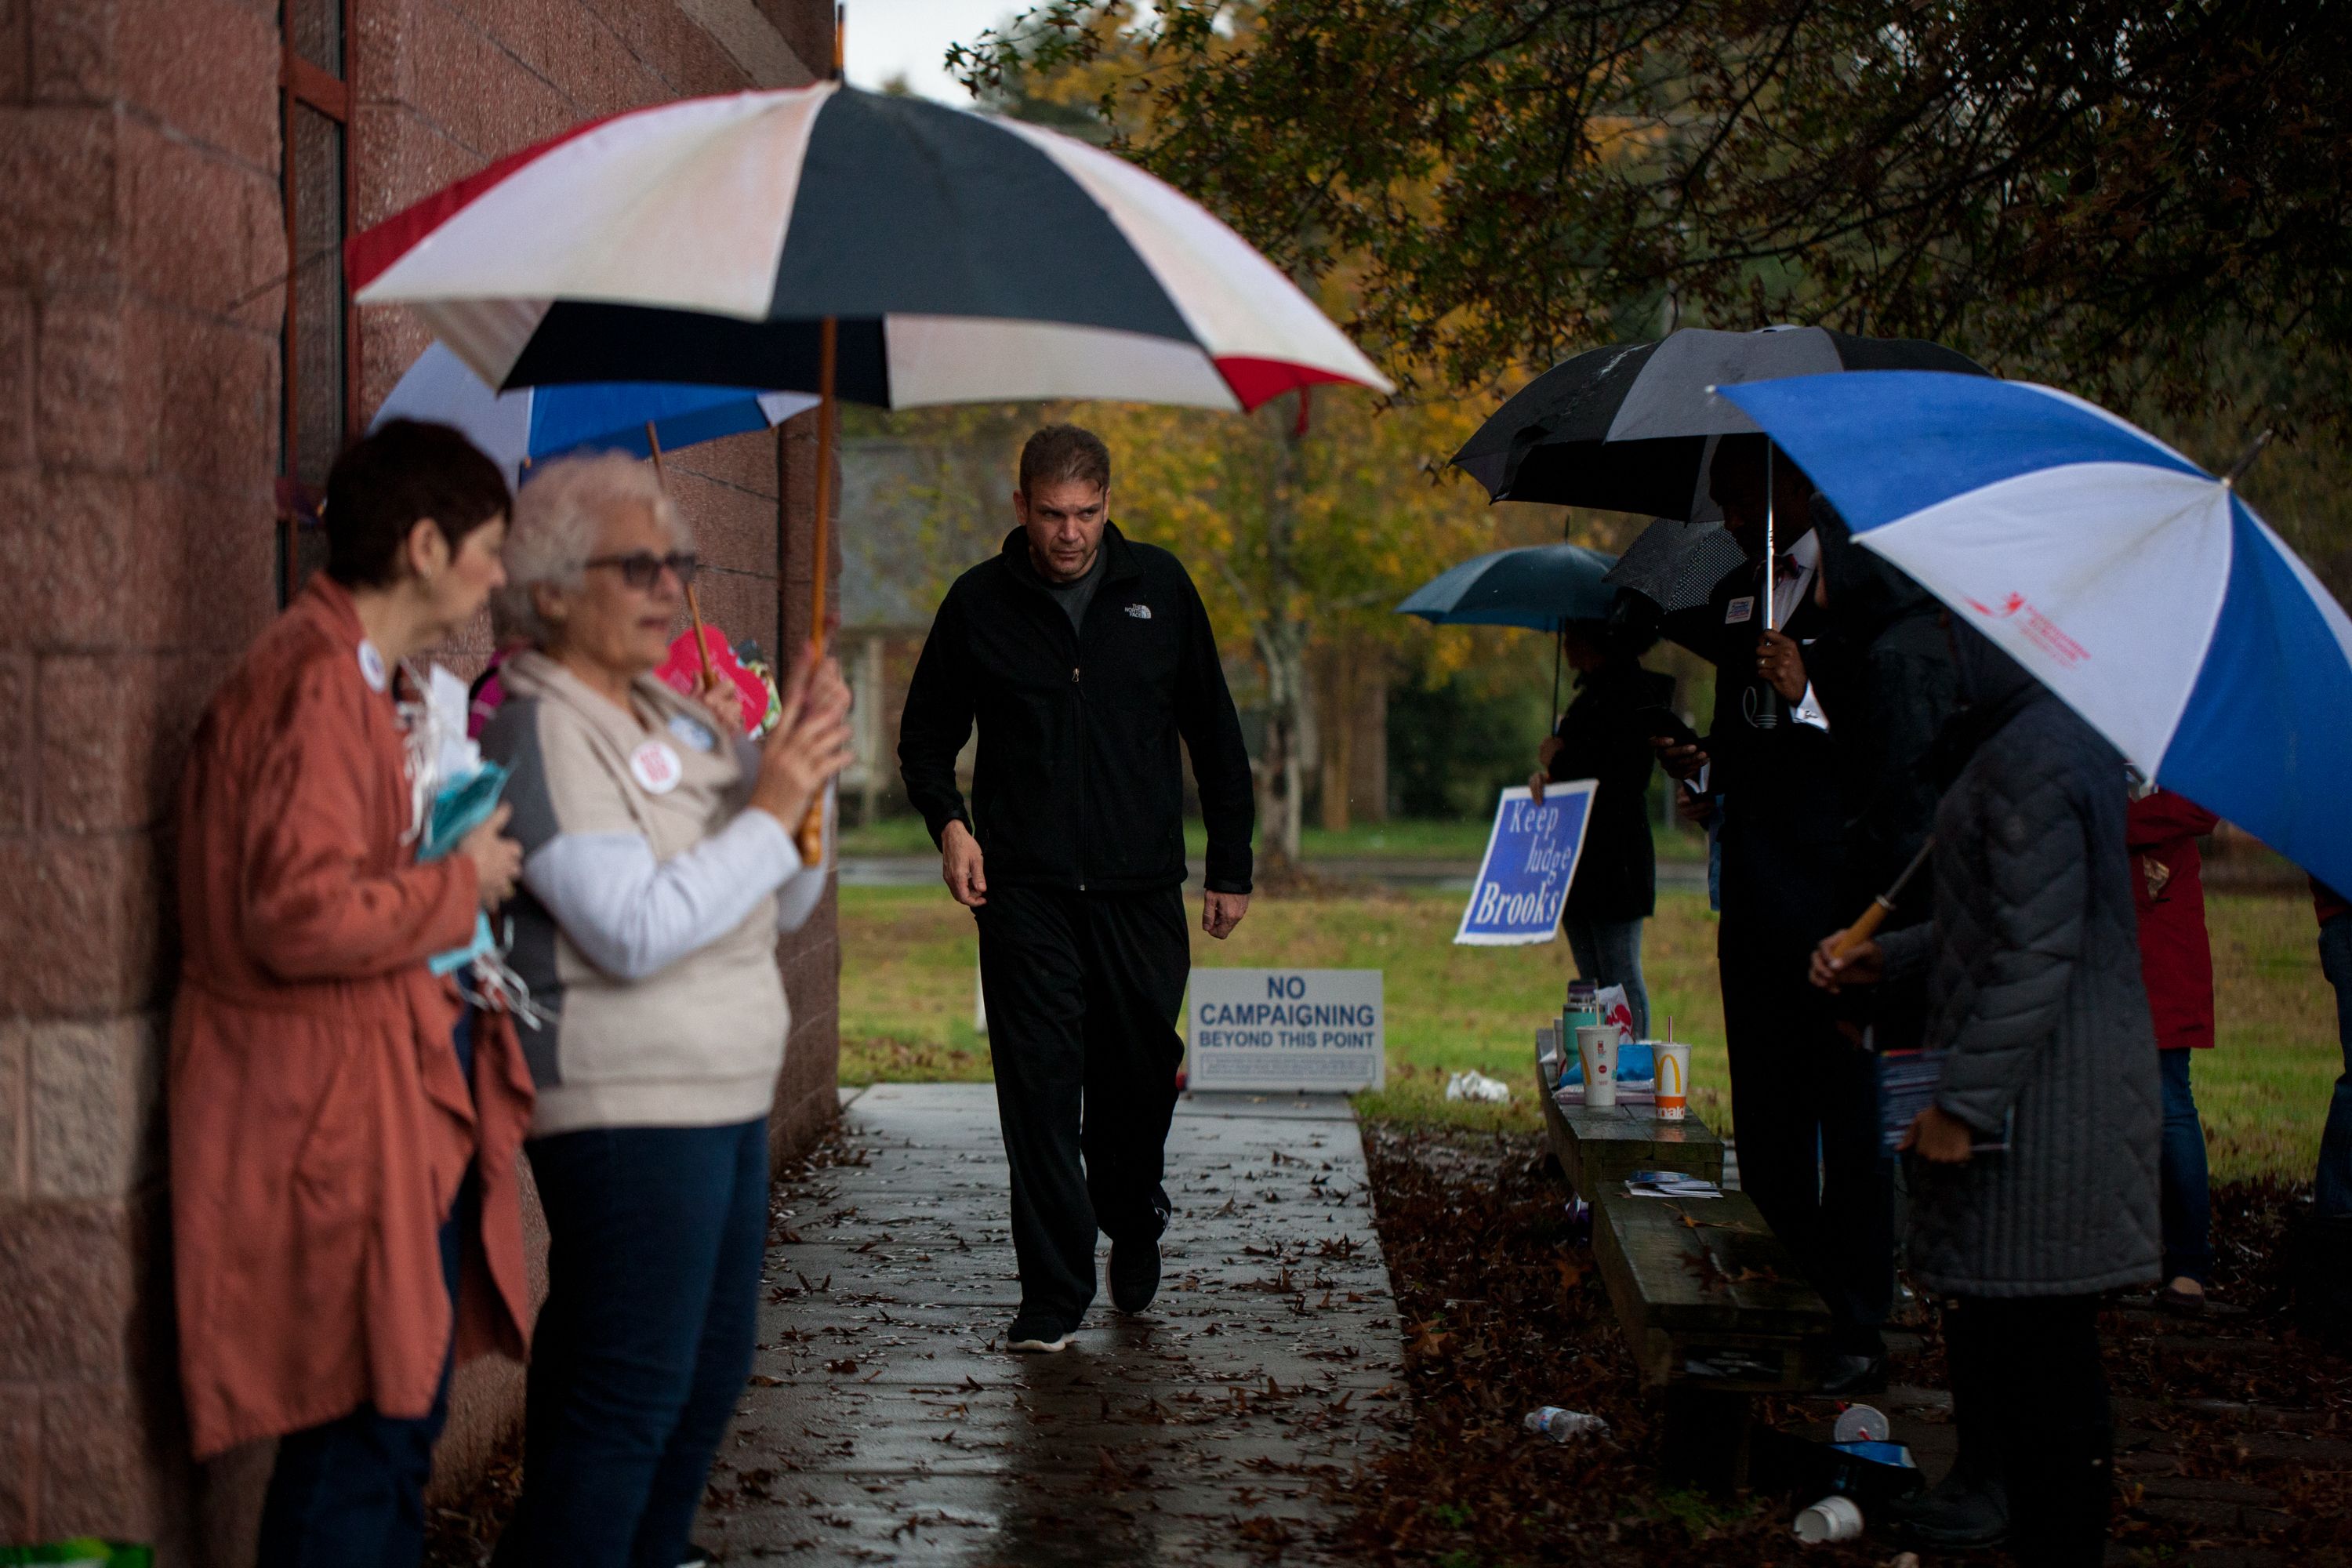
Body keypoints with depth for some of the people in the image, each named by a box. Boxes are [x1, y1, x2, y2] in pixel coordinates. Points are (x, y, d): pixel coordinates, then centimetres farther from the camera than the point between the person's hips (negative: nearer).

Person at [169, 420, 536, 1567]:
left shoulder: (369, 683, 16)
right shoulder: (316, 687, -18)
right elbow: (303, 913, -27)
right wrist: (459, 888, -14)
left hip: (411, 1102, 11)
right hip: (341, 1123, -11)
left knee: (400, 1418, 17)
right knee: (367, 1431, -6)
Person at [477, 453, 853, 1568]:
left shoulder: (675, 716, 13)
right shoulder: (539, 730, -13)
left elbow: (783, 909, 16)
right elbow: (636, 931, -23)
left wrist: (804, 767, 1)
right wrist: (769, 812, -16)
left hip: (725, 1100, 9)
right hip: (626, 1109, -9)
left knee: (708, 1381, 15)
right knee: (633, 1395, -7)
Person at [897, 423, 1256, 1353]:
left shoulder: (1158, 588, 5)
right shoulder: (980, 603, 3)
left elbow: (1215, 736, 12)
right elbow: (926, 735, 14)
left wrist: (1230, 868, 10)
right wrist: (948, 821, -6)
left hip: (1141, 890, 1)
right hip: (1024, 891, -1)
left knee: (1139, 1080, 8)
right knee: (1039, 1086, -6)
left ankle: (1134, 1235, 35)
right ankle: (1053, 1295, -1)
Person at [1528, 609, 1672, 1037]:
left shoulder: (1634, 691, -11)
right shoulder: (1593, 692, 18)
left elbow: (1620, 775, -21)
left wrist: (1555, 759, -8)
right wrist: (1546, 773, -2)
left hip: (1614, 855, -10)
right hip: (1582, 859, 10)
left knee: (1620, 977, -9)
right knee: (1592, 981, 11)